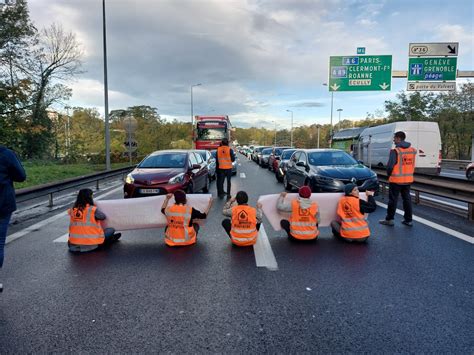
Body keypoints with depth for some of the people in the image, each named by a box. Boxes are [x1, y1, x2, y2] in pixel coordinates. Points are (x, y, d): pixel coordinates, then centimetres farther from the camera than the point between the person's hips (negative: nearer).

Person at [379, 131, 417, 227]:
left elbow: (390, 165, -18)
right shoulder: (412, 150, 4)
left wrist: (389, 174, -1)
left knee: (393, 199, 3)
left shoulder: (395, 151, -17)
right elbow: (413, 164, 9)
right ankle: (408, 220, 19)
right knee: (407, 199, 14)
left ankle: (389, 219, 11)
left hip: (396, 179, -6)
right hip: (408, 179, 6)